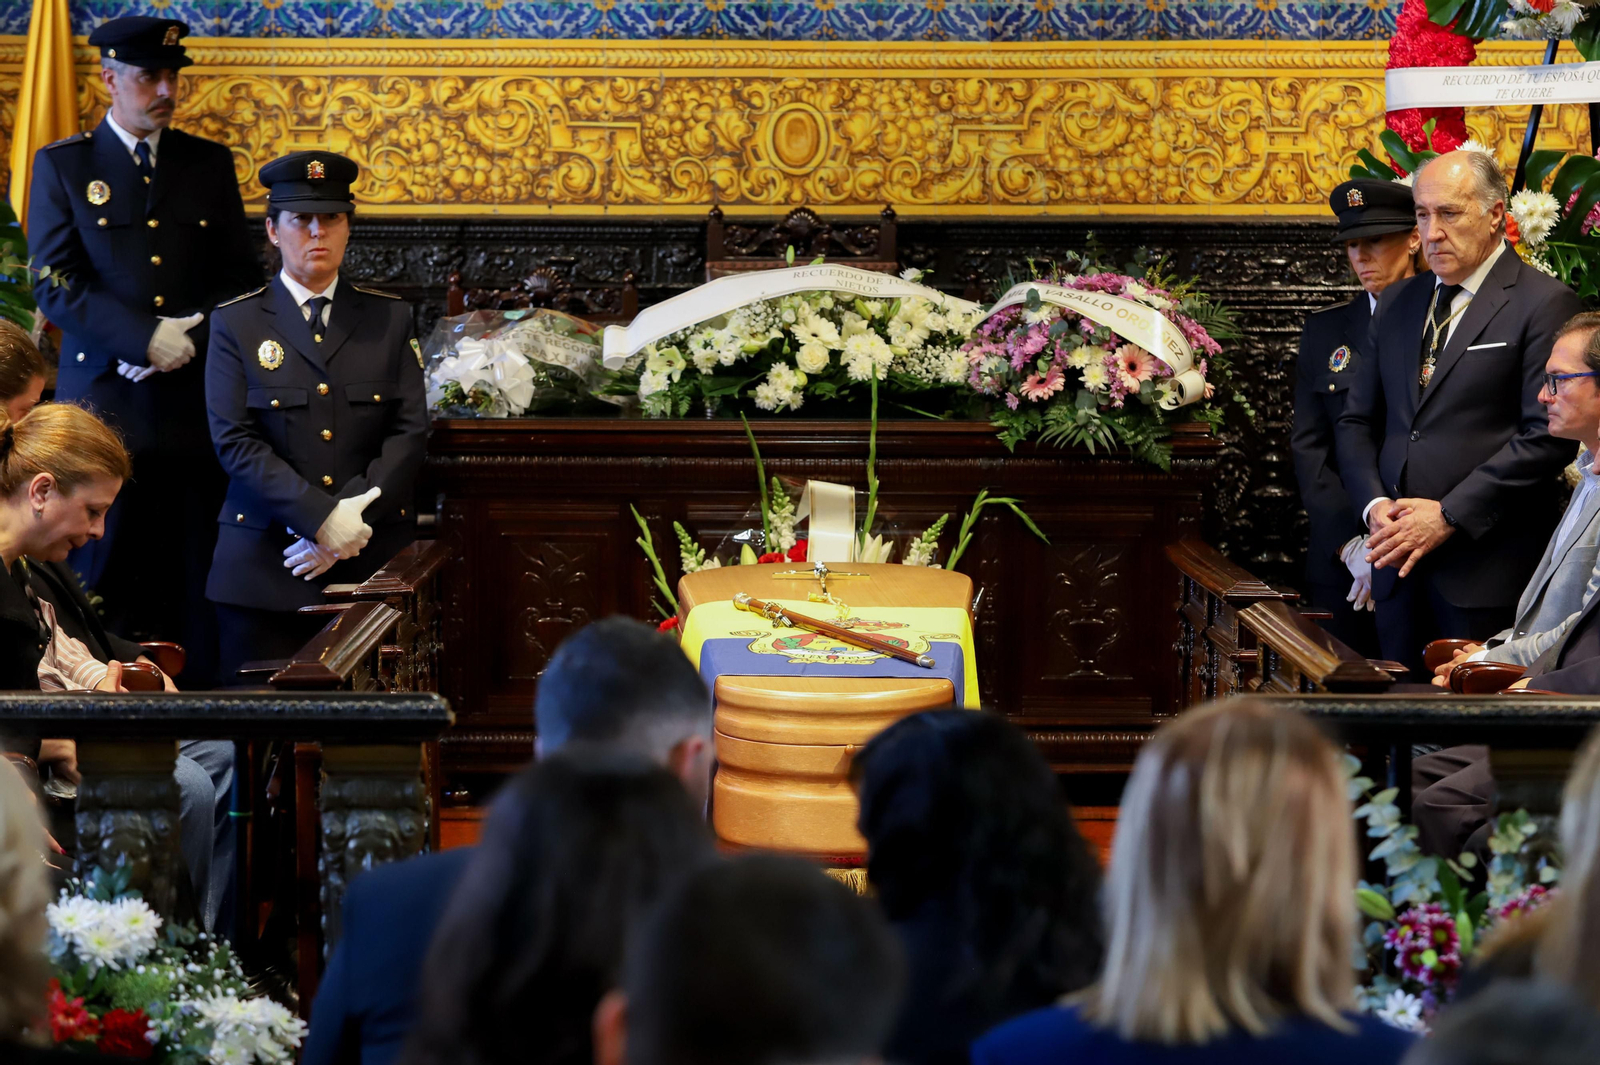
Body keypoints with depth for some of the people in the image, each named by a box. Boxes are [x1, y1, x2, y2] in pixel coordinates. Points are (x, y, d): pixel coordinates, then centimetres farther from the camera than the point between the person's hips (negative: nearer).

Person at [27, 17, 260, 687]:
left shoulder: (210, 164, 13)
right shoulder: (61, 165, 6)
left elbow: (240, 277, 11)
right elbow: (56, 284, -3)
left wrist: (190, 338, -7)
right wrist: (145, 340, -14)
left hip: (195, 398, 2)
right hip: (103, 402, -2)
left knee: (195, 575, 0)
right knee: (102, 574, 0)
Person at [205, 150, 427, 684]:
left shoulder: (390, 319, 11)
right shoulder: (235, 324, 5)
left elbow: (410, 434, 3)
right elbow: (235, 441, -5)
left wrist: (353, 518, -12)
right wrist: (321, 519, -16)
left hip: (373, 561, 1)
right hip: (265, 567, -1)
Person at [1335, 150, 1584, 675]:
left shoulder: (1545, 304, -4)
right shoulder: (1397, 303, 17)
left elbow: (1546, 435, -12)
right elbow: (1357, 421, 19)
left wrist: (1449, 515, -14)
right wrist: (1374, 504, 0)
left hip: (1485, 568, -6)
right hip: (1398, 562, 6)